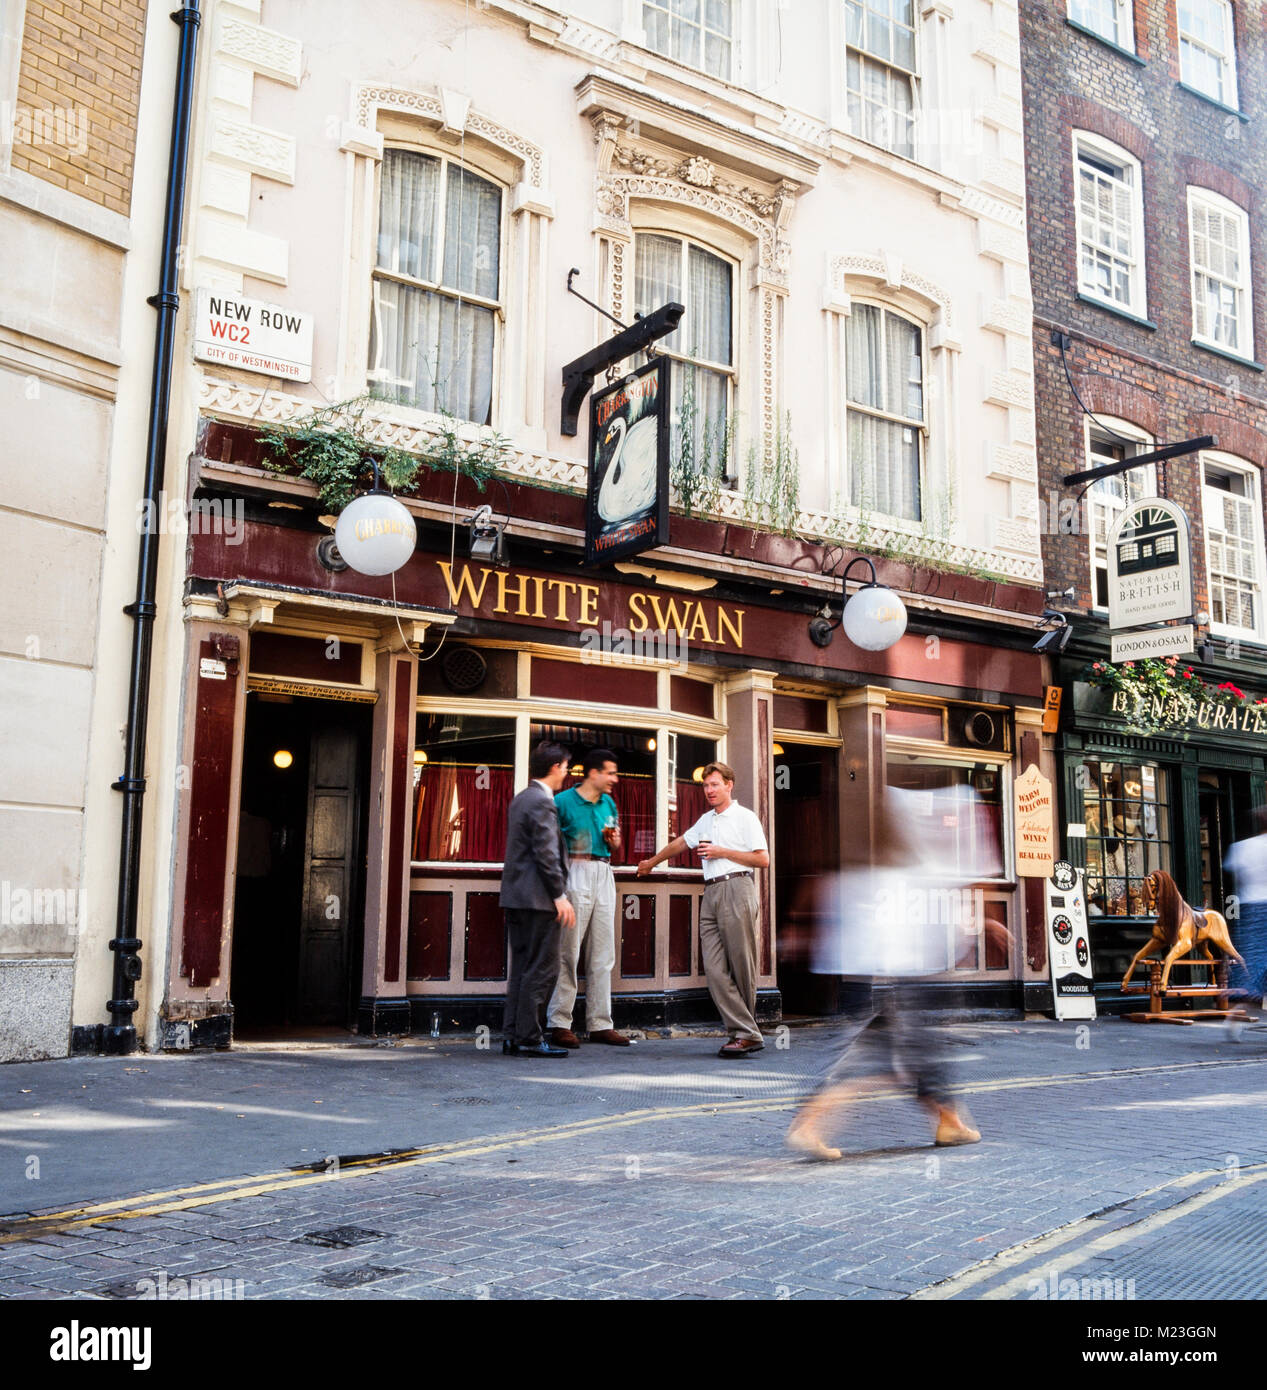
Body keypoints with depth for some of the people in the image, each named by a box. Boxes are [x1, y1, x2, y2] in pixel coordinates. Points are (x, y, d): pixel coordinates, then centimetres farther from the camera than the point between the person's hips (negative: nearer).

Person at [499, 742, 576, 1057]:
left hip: (515, 896, 10)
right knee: (541, 970, -5)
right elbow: (546, 854, -19)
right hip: (537, 898, -10)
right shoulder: (541, 802, -14)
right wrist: (560, 896, -16)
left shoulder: (520, 800, 17)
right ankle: (529, 1039, -3)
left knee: (522, 968, 12)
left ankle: (513, 1035, 14)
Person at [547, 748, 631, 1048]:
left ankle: (600, 1024, 14)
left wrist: (615, 841, 3)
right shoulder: (563, 801, -6)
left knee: (602, 955, 8)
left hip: (604, 875, 7)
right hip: (576, 874, -7)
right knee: (568, 952, -4)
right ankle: (559, 1024, 2)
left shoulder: (609, 804, 15)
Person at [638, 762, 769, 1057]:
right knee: (714, 969, -6)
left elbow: (763, 860, -5)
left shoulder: (744, 817, 2)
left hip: (736, 890, -6)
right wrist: (651, 863, 47)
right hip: (711, 894, 6)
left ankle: (747, 1034, 3)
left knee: (741, 967, -5)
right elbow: (680, 843, 37)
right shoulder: (706, 820, 23)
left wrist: (723, 852, -6)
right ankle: (744, 1032, -7)